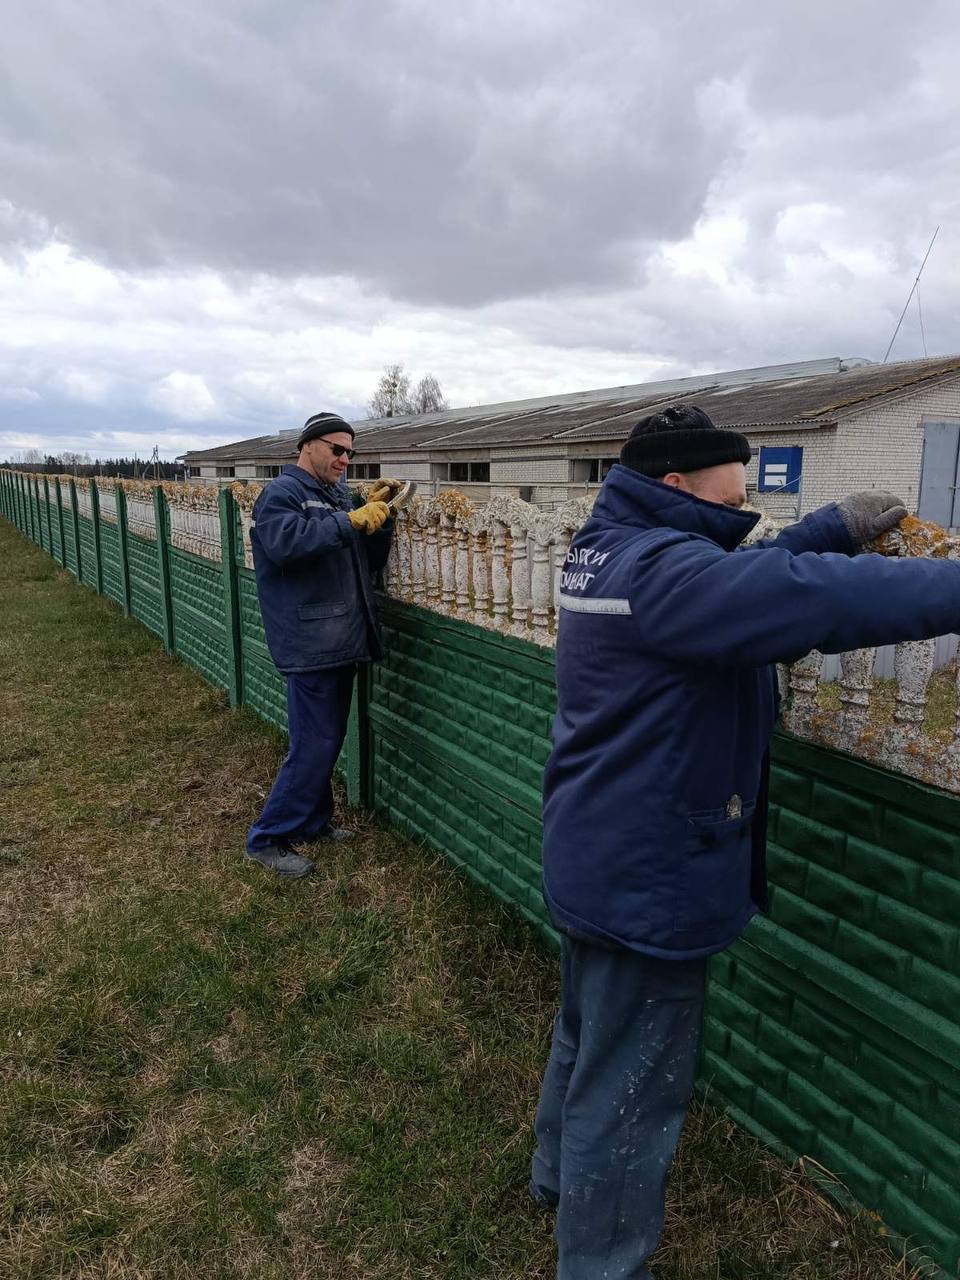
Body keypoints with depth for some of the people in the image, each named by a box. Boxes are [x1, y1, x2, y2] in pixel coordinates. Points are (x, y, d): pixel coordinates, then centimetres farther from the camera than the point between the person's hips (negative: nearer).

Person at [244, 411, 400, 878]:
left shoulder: (339, 496, 18)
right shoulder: (282, 493, -7)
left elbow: (372, 559, 14)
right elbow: (285, 542, -28)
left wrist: (376, 511, 0)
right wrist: (350, 522, -28)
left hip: (342, 640, 9)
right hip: (310, 642, -9)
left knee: (328, 740, 17)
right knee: (314, 745, -7)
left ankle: (313, 822, 32)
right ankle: (268, 839, 7)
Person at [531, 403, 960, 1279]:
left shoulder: (612, 548, 4)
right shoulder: (662, 568, -26)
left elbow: (751, 582, 11)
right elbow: (810, 597, -34)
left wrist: (838, 527, 2)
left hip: (600, 858, 11)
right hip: (646, 877, -11)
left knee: (590, 1033, 30)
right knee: (632, 1084, 9)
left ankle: (562, 1173, 54)